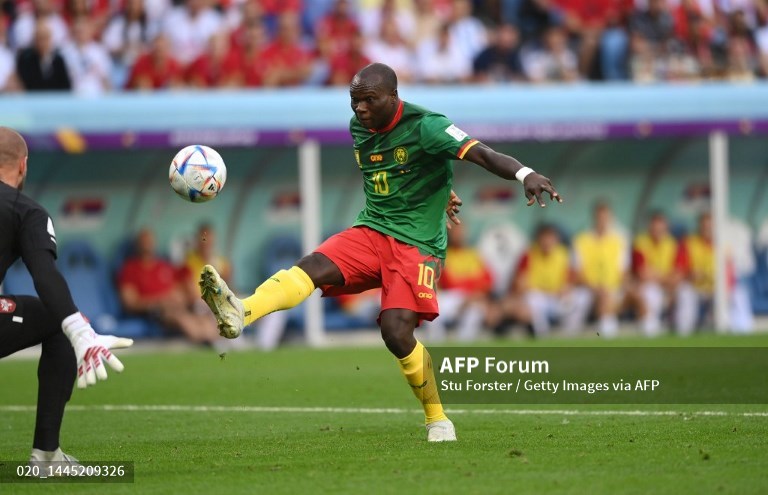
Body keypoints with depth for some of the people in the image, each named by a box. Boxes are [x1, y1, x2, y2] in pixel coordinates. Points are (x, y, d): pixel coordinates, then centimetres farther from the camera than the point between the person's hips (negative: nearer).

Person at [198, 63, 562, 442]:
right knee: (313, 266, -24)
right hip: (370, 231, 6)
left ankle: (438, 421, 1)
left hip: (417, 244, -5)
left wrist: (525, 174, -41)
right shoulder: (359, 127, 8)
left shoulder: (424, 126, -13)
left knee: (397, 333, -19)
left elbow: (483, 155, -24)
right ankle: (239, 314, -48)